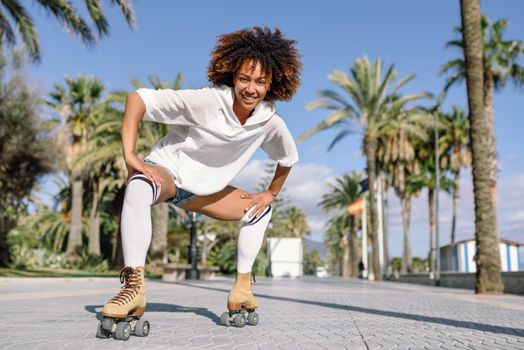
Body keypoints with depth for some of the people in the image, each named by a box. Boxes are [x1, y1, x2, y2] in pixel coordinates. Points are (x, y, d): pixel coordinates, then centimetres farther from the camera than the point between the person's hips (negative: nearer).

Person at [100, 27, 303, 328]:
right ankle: (134, 286, -38)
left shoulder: (271, 122, -11)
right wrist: (130, 155, -35)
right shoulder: (206, 101, -27)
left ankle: (242, 288, 11)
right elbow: (137, 99, -29)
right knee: (139, 187, -40)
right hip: (166, 169, -6)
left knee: (260, 210, 9)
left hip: (203, 189, 6)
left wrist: (271, 194, 8)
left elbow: (288, 158, 12)